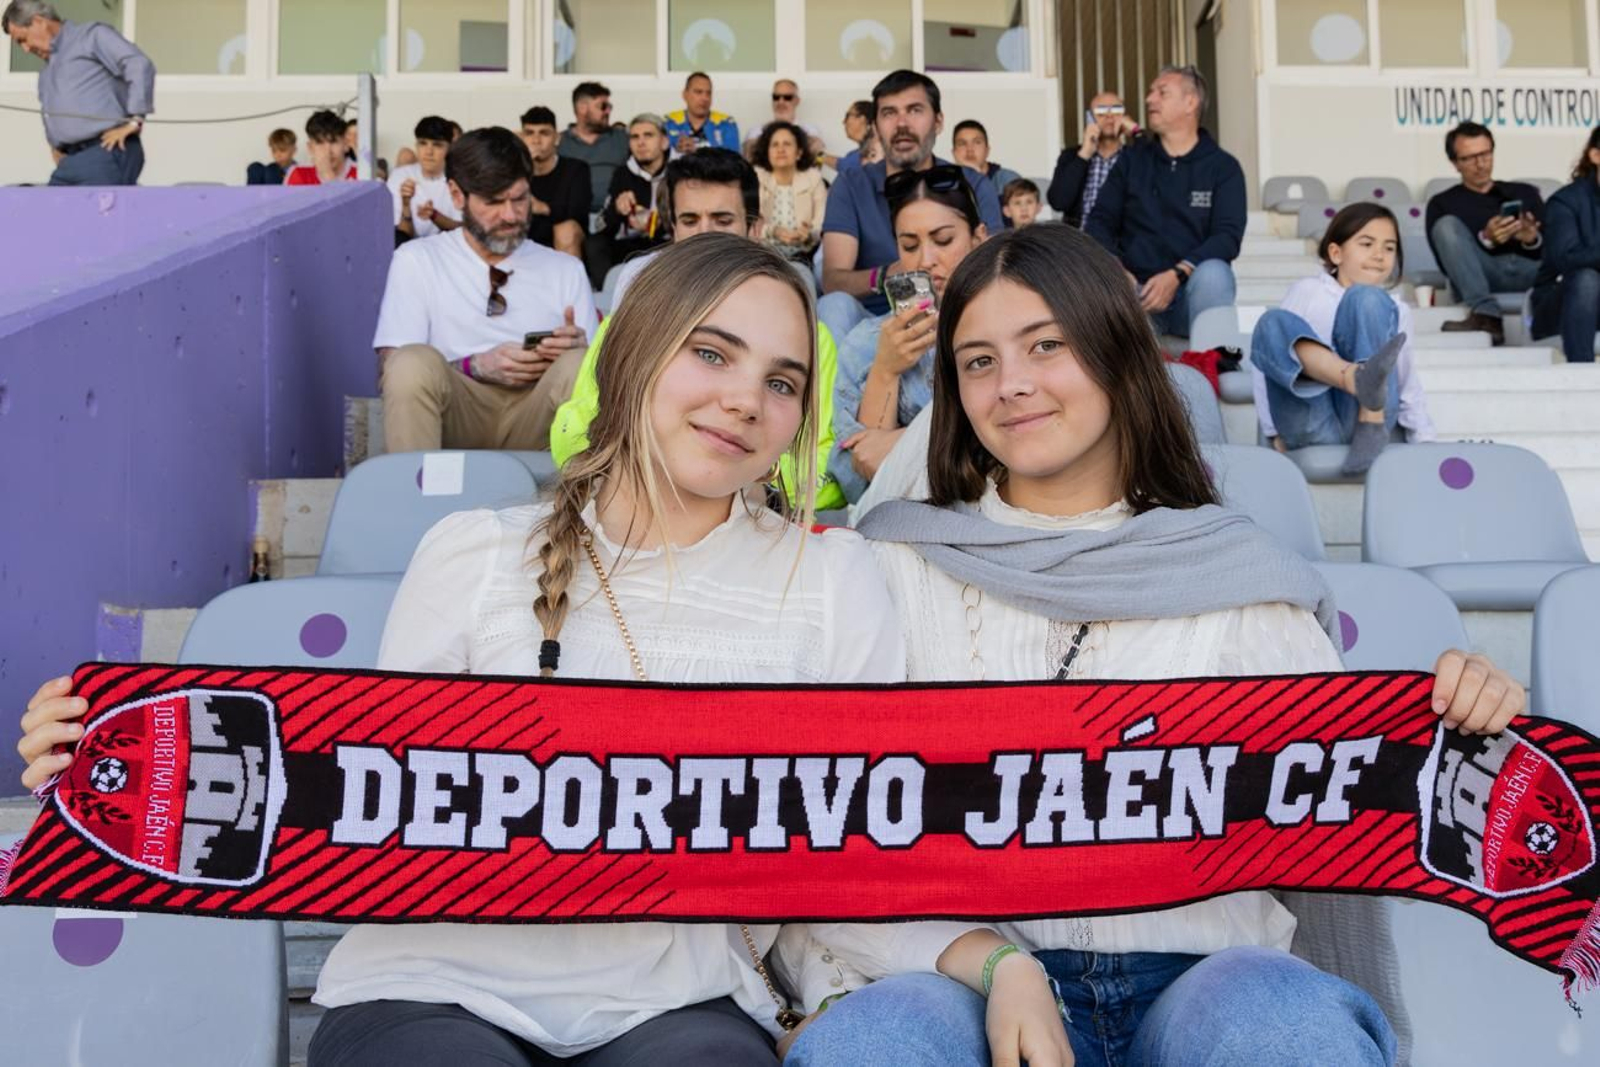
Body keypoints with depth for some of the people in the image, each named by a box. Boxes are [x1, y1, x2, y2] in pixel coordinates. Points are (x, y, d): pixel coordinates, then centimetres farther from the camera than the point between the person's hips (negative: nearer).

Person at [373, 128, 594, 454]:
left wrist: (579, 352, -12)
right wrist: (475, 366, -14)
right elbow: (392, 373, 2)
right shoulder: (415, 260, 9)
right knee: (414, 362, -33)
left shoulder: (566, 269, 16)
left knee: (578, 363, -31)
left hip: (535, 417, 1)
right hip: (455, 415, -1)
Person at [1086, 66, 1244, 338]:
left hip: (1192, 291, -1)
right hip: (1135, 288, 1)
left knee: (1213, 273, -35)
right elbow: (1099, 221, 6)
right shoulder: (1132, 158, 14)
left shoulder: (1223, 167, 6)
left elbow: (1227, 236, -7)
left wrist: (1176, 275, -24)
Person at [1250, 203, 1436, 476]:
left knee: (1367, 300, -16)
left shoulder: (1396, 310, 23)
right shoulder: (1308, 291, 15)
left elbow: (1409, 384, 23)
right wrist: (1275, 432, -1)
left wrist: (1425, 441, 10)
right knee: (1273, 323, -25)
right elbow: (1267, 363, 8)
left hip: (1360, 417, 1)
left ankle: (1371, 424, -29)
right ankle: (1362, 379, -51)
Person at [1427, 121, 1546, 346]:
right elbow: (1448, 263, 3)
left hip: (1532, 270, 2)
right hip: (1483, 274, -1)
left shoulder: (1525, 193, 26)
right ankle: (1485, 315, -39)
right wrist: (1486, 240, -15)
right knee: (1447, 224, -25)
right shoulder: (1443, 203, 18)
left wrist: (1533, 240, -10)